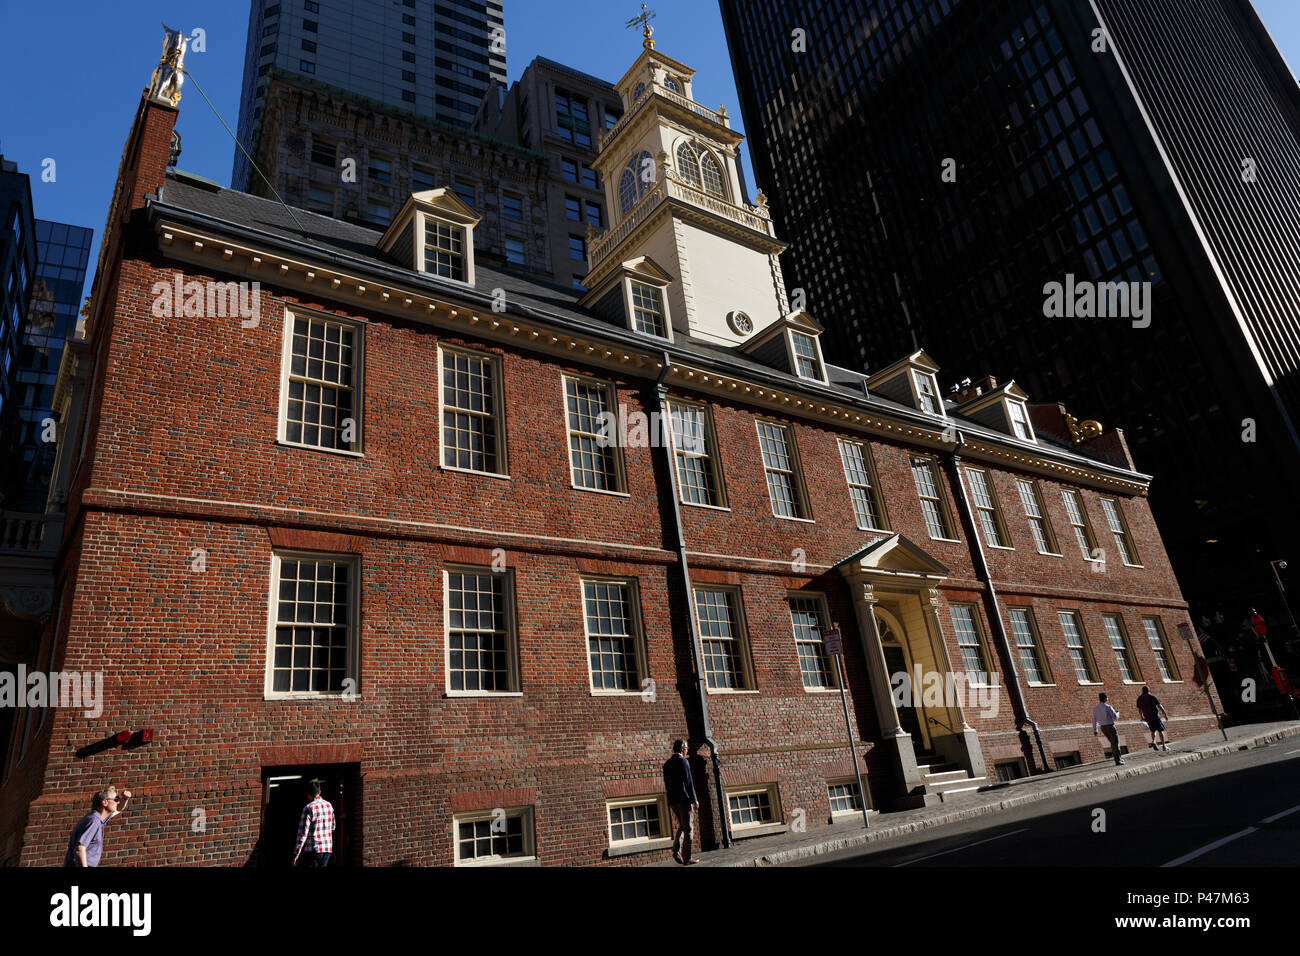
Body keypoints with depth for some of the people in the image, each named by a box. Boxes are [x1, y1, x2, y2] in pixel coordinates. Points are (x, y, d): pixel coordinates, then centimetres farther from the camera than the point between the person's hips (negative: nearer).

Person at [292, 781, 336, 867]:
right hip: (328, 847, 5)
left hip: (314, 848, -5)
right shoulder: (329, 805, 7)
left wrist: (296, 855, -9)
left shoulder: (308, 809, -11)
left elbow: (303, 833, -13)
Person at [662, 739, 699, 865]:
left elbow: (666, 783, 14)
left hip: (672, 800, 7)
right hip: (684, 799, -7)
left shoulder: (666, 763, 11)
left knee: (681, 826, 19)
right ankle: (686, 858, 2)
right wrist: (695, 800, -9)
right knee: (687, 828, 1)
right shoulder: (683, 761, -11)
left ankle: (676, 850, 3)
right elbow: (689, 782, -13)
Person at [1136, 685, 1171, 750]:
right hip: (1155, 716, -4)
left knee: (1153, 730, 19)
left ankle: (1153, 741, -3)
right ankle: (1163, 746, 5)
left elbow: (1139, 709, 11)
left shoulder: (1139, 698, 6)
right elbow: (1159, 706, -11)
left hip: (1147, 717, 4)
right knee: (1160, 730, 6)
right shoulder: (1152, 697, -6)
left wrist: (1142, 717, 25)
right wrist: (1165, 714, -6)